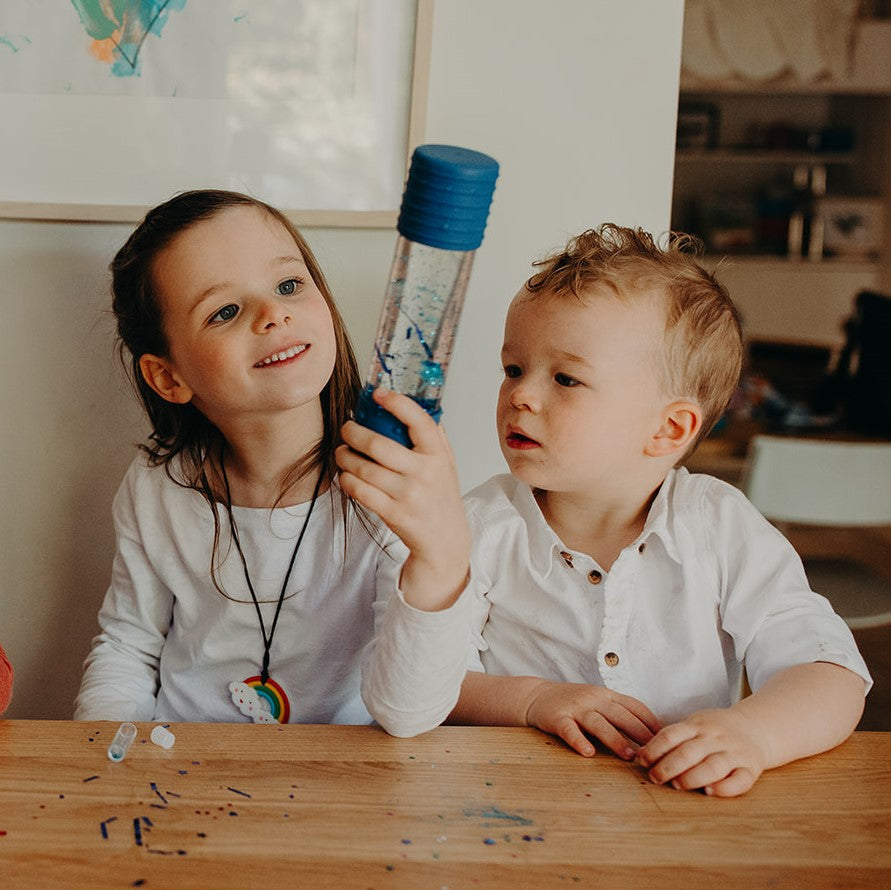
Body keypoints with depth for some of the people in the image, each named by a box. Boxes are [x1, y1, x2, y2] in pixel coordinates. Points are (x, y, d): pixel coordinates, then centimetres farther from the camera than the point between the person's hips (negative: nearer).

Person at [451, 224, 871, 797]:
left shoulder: (722, 530, -4)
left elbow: (831, 675, -8)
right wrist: (530, 698, -21)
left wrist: (752, 732, -28)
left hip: (687, 813, 1)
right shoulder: (482, 529, -3)